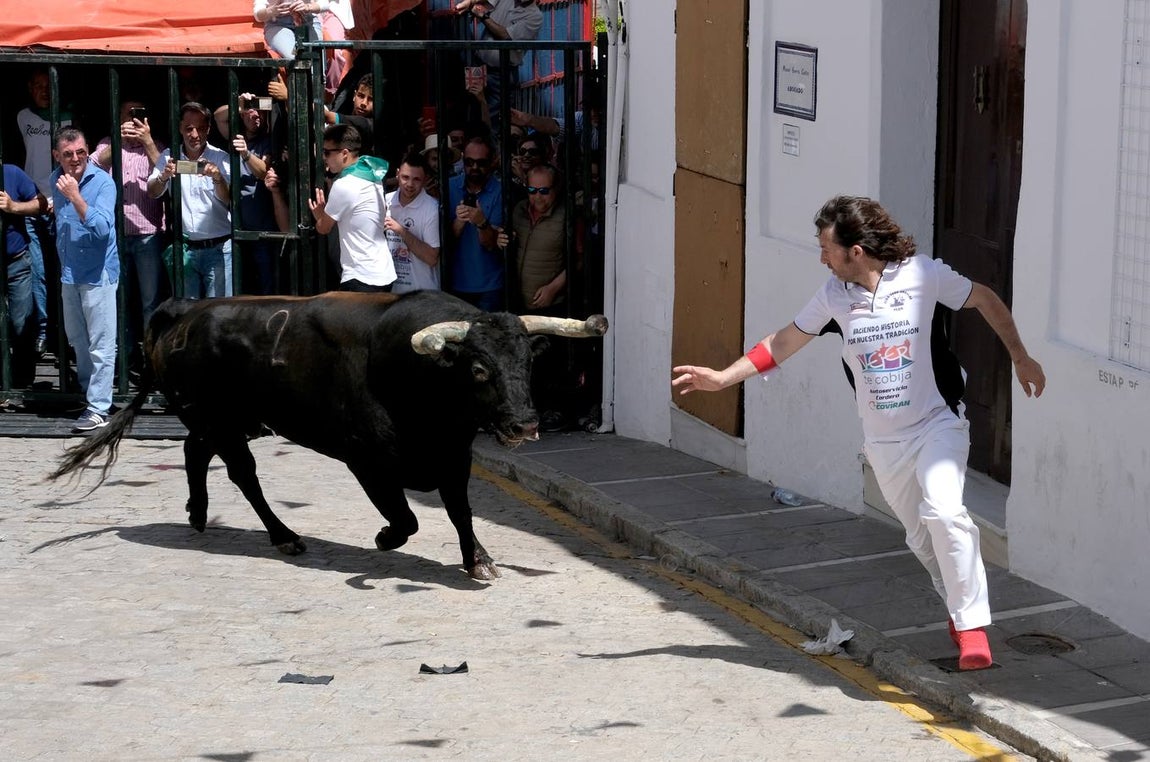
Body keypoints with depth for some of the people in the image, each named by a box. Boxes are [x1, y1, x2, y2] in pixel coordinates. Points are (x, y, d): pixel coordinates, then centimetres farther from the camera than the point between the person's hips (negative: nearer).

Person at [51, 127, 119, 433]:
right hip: (69, 273, 7)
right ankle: (88, 393, 32)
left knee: (101, 345, -3)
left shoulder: (102, 182, -15)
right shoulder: (56, 180, 4)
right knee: (77, 340, 18)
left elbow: (103, 228, -26)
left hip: (98, 273, -7)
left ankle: (99, 408, 0)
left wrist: (75, 197, -30)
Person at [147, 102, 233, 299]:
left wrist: (217, 177, -33)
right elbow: (152, 193, -4)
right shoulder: (169, 158, 5)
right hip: (185, 249, 3)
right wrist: (164, 176, -26)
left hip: (218, 248, -3)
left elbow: (227, 200, -12)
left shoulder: (220, 159, -2)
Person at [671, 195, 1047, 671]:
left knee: (942, 511, -25)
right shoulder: (834, 294, 0)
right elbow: (786, 341, 13)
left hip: (937, 422, -4)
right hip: (883, 440, 4)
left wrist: (1020, 357, 6)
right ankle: (960, 606, 32)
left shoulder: (923, 274, -11)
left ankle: (972, 626, -19)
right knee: (920, 536, 7)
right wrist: (722, 378, 12)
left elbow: (984, 299, 5)